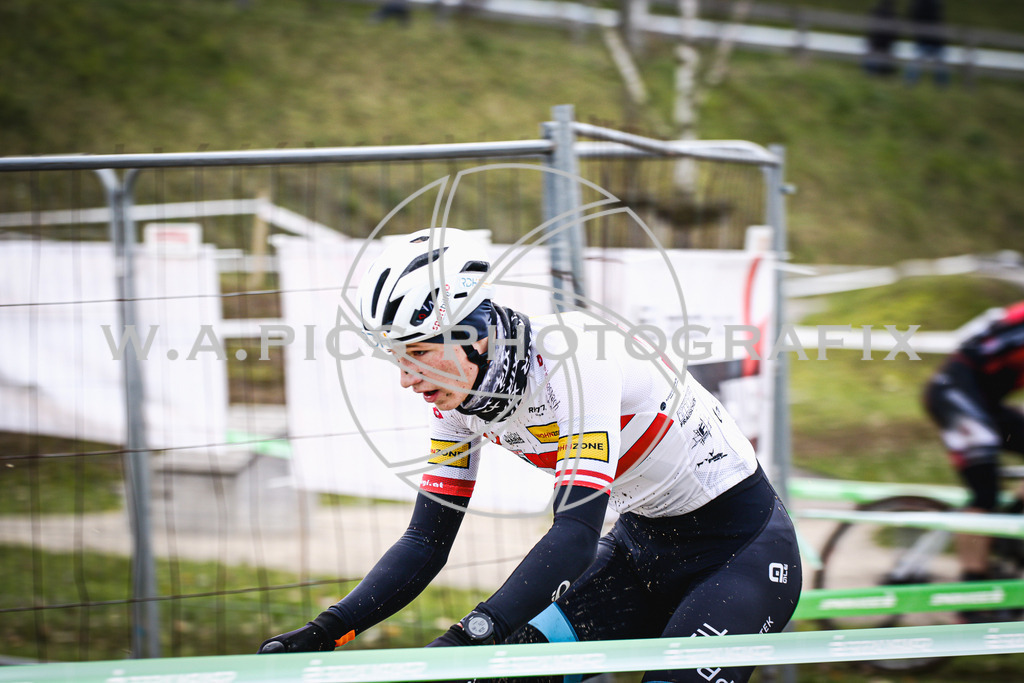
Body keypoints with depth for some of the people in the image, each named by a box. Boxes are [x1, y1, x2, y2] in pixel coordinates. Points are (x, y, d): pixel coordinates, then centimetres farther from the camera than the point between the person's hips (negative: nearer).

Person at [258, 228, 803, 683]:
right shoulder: (460, 397, -8)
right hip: (641, 542, 8)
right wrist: (323, 633, -16)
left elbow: (575, 538, -38)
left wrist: (468, 638, -48)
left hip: (741, 545, -8)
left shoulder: (574, 357, -31)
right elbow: (426, 542, -3)